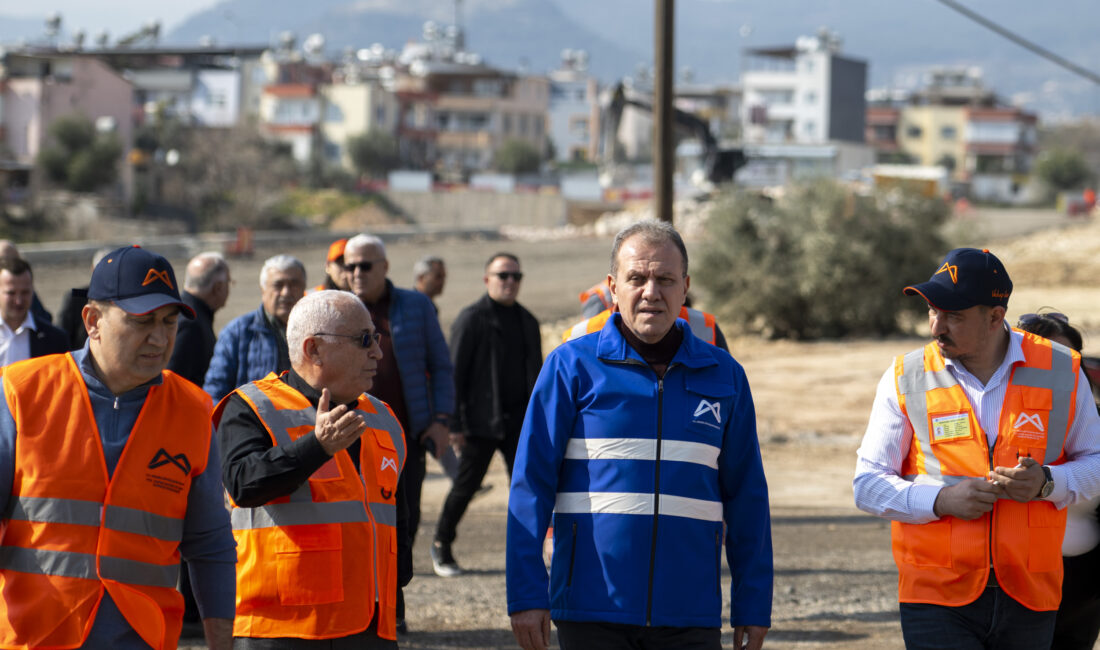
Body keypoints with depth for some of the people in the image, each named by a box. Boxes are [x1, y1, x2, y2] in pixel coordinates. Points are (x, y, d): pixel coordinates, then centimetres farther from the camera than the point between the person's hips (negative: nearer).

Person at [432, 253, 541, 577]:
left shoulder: (527, 321, 13)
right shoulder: (471, 319, -5)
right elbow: (455, 373, -7)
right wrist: (454, 423, -12)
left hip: (519, 418, 5)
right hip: (482, 421, -5)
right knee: (466, 485, 3)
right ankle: (441, 545, 20)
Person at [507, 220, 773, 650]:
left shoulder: (723, 376, 9)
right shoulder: (573, 366, 1)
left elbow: (746, 498, 12)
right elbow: (531, 484, 0)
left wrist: (752, 606, 9)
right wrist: (526, 595, -6)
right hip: (590, 612, -2)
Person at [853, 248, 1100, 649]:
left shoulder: (1061, 372, 3)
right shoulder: (905, 379, 1)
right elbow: (868, 485, 2)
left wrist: (1046, 483, -10)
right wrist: (941, 500, -15)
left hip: (1028, 599, 2)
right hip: (937, 600, -2)